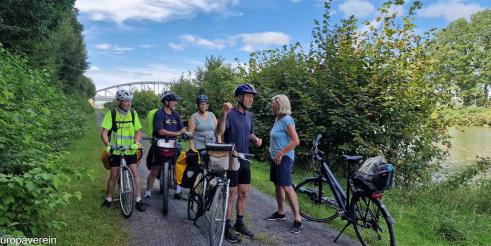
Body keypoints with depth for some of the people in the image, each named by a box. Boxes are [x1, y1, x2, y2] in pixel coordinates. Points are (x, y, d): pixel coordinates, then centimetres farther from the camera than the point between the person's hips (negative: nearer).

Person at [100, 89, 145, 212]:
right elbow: (104, 132, -11)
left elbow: (138, 131, 1)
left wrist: (136, 143, -17)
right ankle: (108, 198, 26)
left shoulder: (133, 113, -2)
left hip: (130, 151, 2)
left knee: (135, 173, -3)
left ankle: (138, 199, 6)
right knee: (114, 175, 6)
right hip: (115, 151, -2)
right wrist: (107, 145, -27)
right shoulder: (111, 114, -9)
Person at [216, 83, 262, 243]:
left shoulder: (249, 115, 8)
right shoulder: (231, 114, -16)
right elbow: (219, 132, -32)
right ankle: (227, 228, 15)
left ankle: (239, 224, 28)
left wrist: (256, 139, 1)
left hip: (245, 160, 7)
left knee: (244, 194, 13)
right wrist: (224, 113, -46)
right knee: (232, 195, 1)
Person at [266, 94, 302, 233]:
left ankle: (298, 220, -7)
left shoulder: (286, 120, -16)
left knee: (287, 187, -13)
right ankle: (281, 213, 29)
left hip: (284, 158, -10)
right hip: (275, 157, 10)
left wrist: (280, 154, -19)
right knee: (278, 185, 15)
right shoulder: (278, 119, 11)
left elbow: (295, 141, -22)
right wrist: (273, 151, 15)